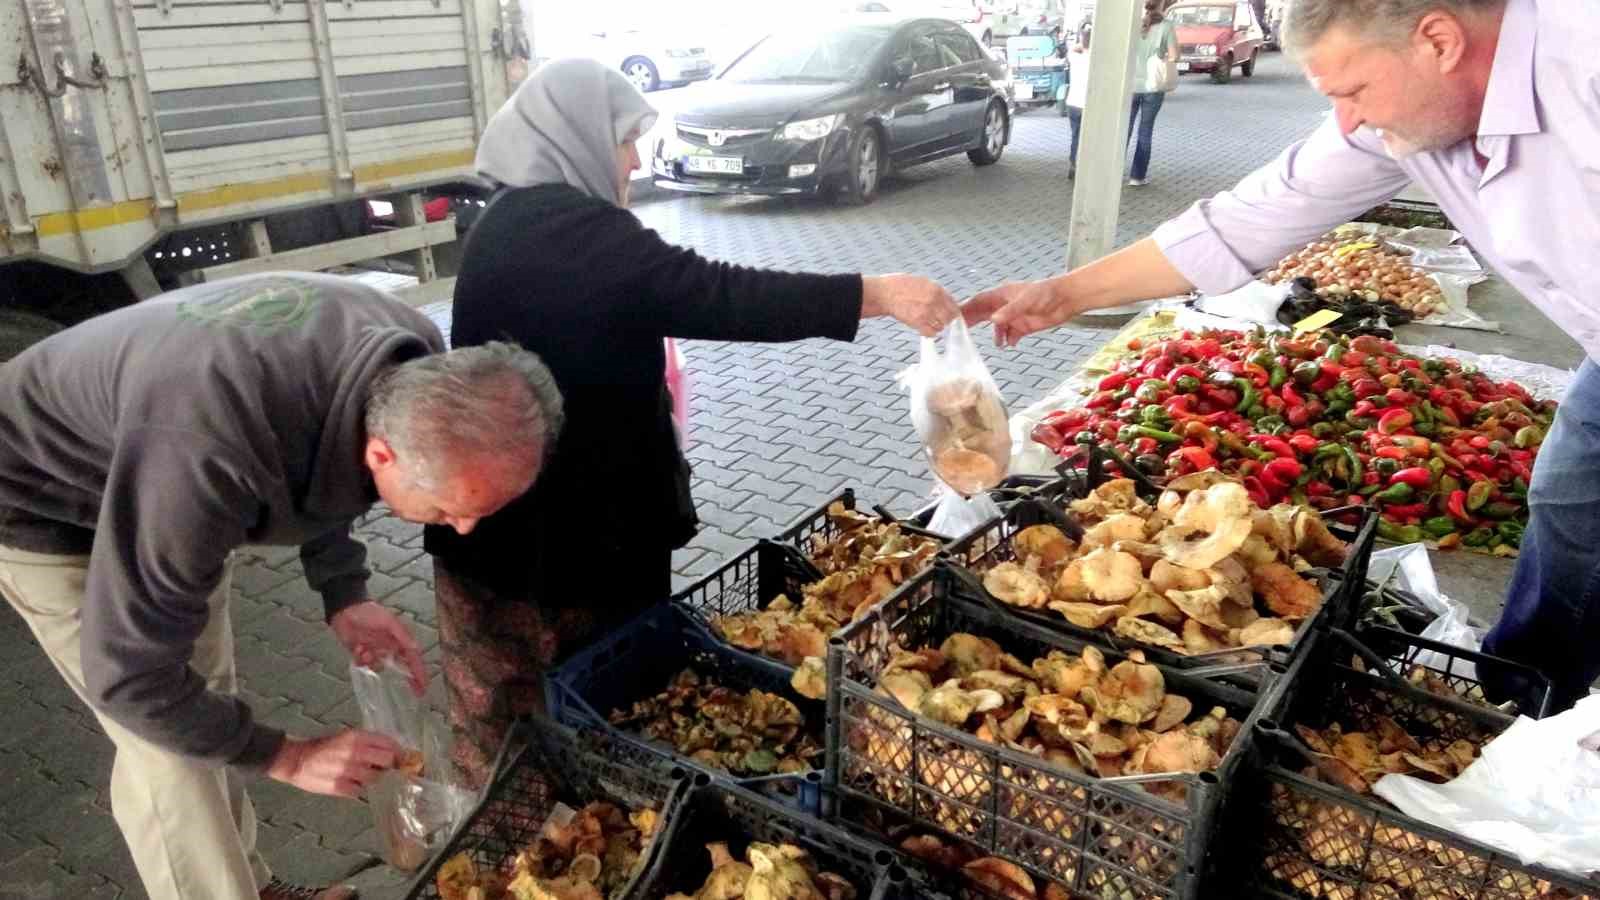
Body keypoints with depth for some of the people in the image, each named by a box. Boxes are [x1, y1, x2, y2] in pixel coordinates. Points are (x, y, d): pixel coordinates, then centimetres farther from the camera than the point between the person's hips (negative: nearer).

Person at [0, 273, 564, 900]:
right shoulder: (209, 457, -47)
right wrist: (287, 756, -23)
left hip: (153, 472, 6)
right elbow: (128, 673, -33)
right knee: (172, 751, -6)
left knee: (210, 700, 15)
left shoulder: (415, 364, -24)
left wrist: (344, 594, -12)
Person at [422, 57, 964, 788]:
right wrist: (877, 294, -31)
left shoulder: (512, 222, 10)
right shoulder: (570, 228, -22)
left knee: (504, 707, 23)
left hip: (499, 514, 10)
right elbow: (721, 297, -31)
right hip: (557, 529, -9)